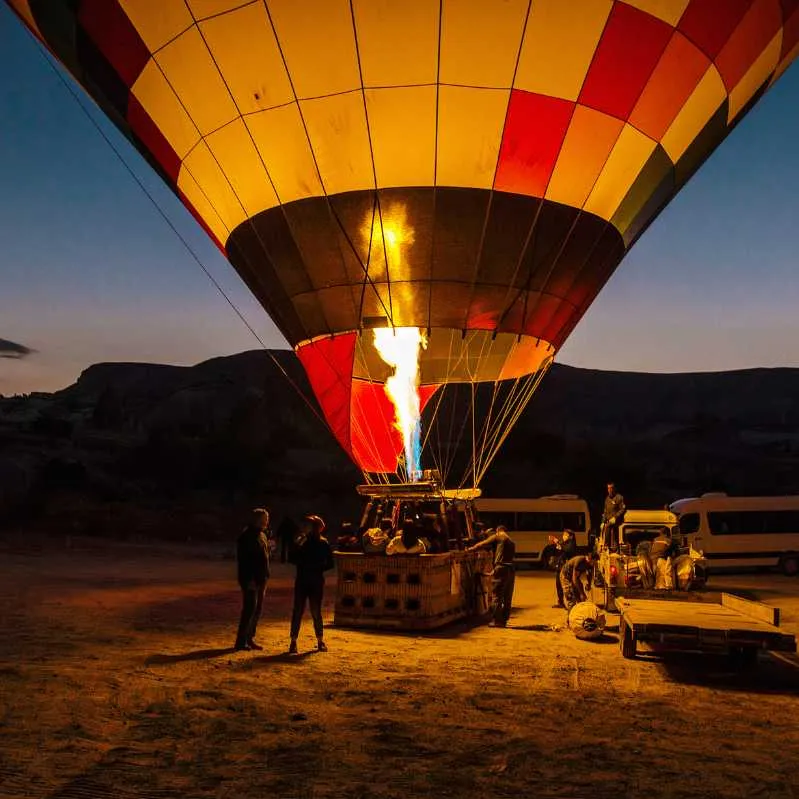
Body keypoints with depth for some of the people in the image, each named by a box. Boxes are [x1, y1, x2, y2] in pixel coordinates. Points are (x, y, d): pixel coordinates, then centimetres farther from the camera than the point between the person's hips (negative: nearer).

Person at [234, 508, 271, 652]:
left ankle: (250, 639, 18)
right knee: (250, 609, -9)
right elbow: (242, 560, -18)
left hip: (261, 579, 9)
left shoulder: (262, 535, 15)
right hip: (250, 580, -9)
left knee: (257, 609, 11)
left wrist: (265, 576, 15)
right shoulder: (246, 536, -13)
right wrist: (249, 579, -21)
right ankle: (240, 642, -3)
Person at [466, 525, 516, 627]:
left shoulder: (497, 537, 4)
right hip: (511, 569, 7)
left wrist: (470, 549, 12)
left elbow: (482, 544, 1)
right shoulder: (511, 541, 24)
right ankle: (504, 620, 17)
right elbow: (513, 555, 20)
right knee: (507, 597, 12)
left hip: (501, 568, -7)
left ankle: (497, 621, -3)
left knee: (496, 596, -2)